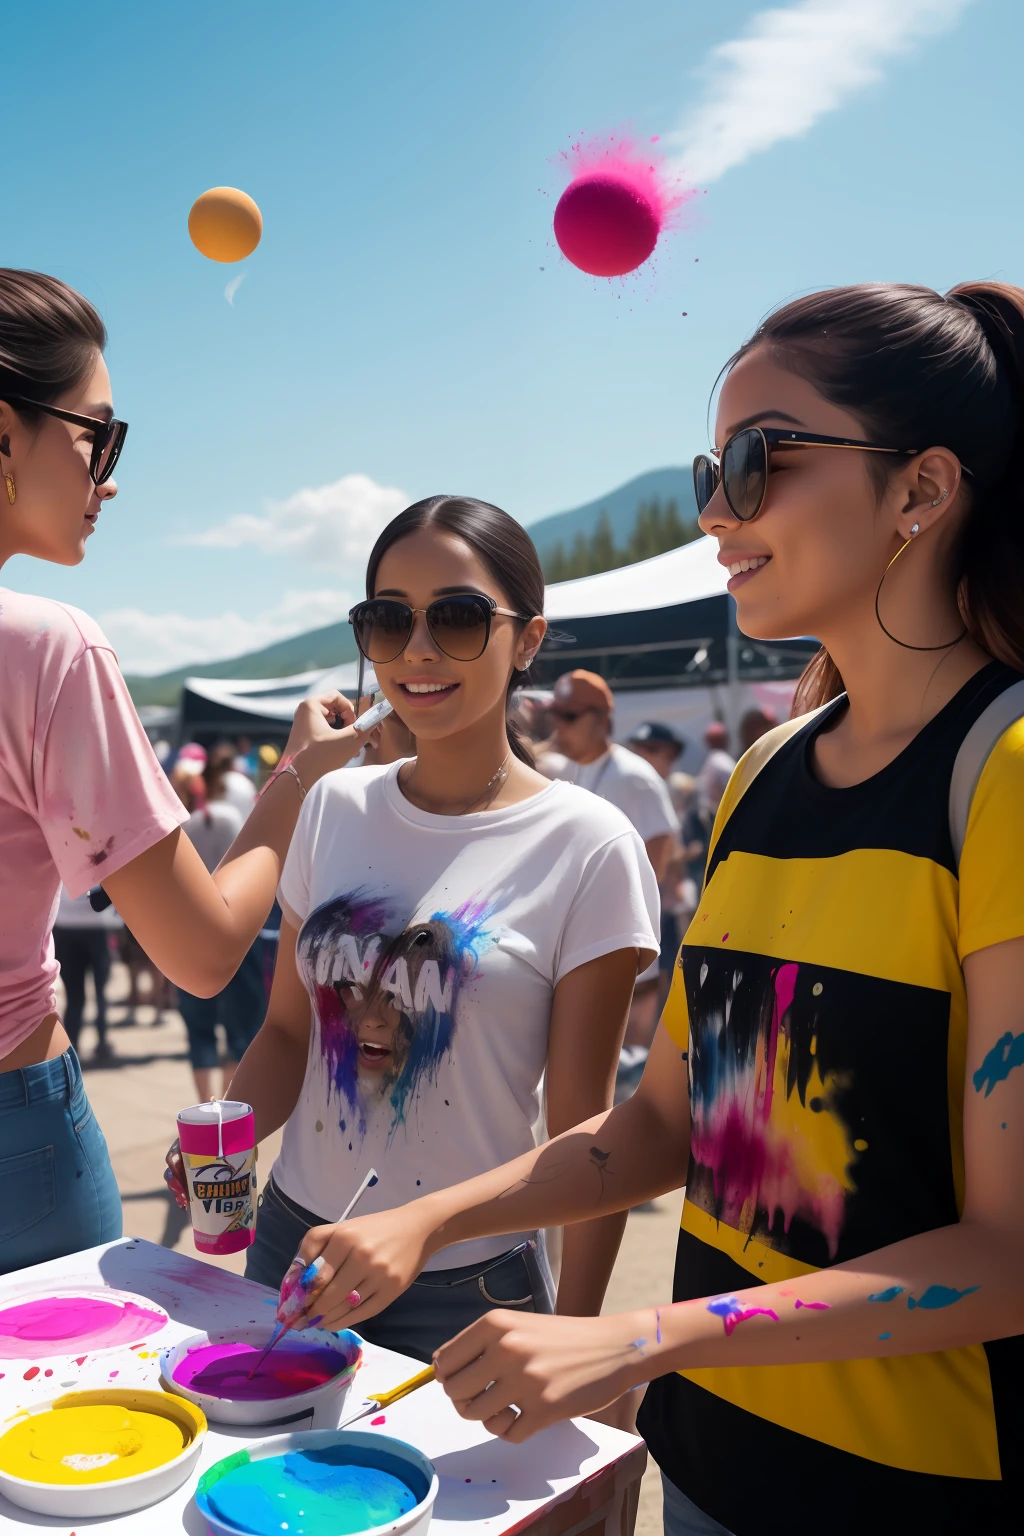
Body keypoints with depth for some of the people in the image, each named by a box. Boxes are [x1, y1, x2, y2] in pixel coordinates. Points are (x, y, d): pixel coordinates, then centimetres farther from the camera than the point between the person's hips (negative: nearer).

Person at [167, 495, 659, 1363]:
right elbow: (287, 1030, 8)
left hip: (471, 1287, -4)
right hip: (294, 1244, 4)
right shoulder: (336, 807, 0)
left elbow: (586, 1133, -10)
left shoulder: (588, 847, -13)